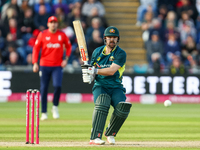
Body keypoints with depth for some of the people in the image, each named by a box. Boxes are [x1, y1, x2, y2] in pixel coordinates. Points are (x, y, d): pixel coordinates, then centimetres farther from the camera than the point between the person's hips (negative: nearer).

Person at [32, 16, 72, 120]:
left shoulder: (62, 35, 4)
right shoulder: (42, 34, 1)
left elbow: (68, 46, 16)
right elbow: (36, 48, 3)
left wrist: (66, 59, 3)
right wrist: (35, 63, -6)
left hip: (57, 66, 0)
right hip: (44, 66, 0)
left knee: (57, 86, -18)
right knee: (43, 89, 0)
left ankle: (55, 107, 6)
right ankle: (44, 112, 10)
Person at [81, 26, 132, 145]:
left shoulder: (120, 54, -4)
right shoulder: (97, 52, 10)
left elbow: (112, 71, -18)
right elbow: (92, 70, 13)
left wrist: (95, 70, -28)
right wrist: (88, 76, -12)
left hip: (116, 88, 0)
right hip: (100, 86, 0)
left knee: (123, 108, -26)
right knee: (102, 104, -32)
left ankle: (110, 134, 3)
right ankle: (95, 138, -38)